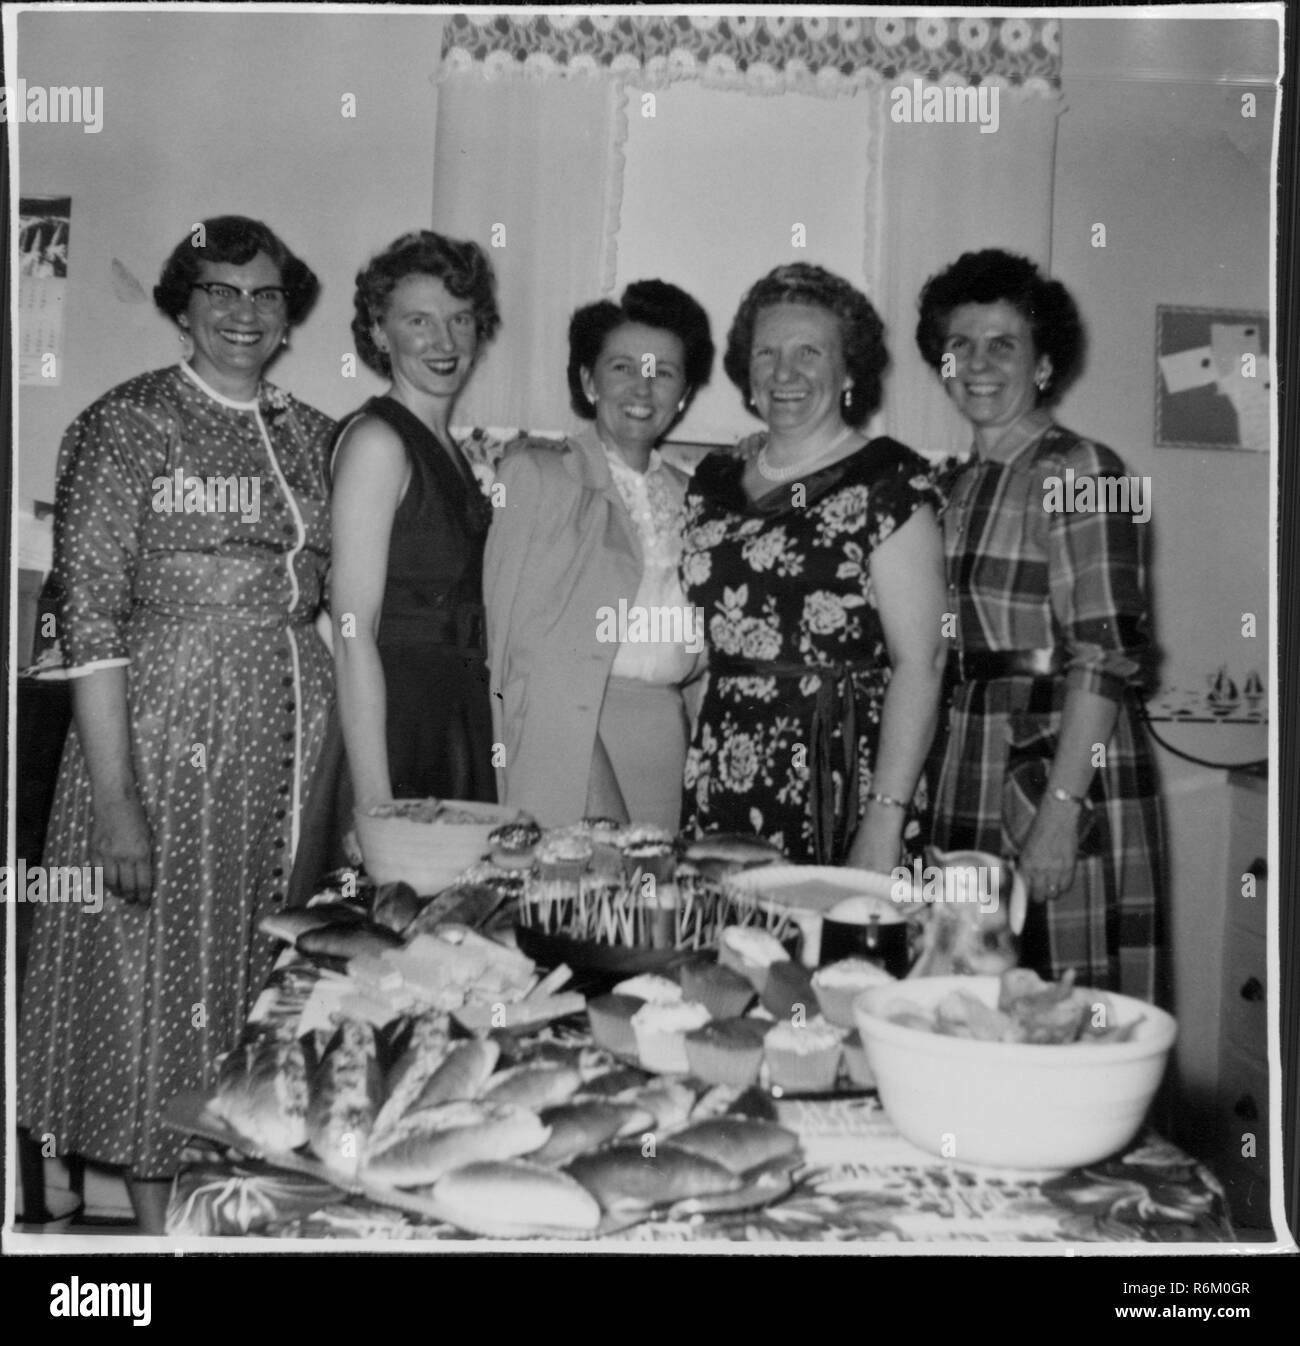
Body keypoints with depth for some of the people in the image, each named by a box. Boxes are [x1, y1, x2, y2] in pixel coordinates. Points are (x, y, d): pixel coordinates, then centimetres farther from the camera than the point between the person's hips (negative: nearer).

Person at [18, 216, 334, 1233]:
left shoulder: (312, 435, 10)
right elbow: (91, 621, -11)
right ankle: (160, 1217, 21)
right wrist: (116, 799, -17)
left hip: (295, 743, 5)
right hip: (168, 739, -5)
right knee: (157, 972, 5)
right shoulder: (125, 426, -6)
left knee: (274, 972, 11)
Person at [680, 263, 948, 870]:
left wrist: (887, 815, -18)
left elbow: (920, 663, -11)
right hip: (719, 791, 5)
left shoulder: (890, 484, -5)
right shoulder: (714, 480, 12)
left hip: (838, 797, -5)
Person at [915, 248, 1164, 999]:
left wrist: (1062, 807, -21)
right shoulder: (963, 485, 14)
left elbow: (1104, 658, -15)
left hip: (1064, 762, -7)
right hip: (975, 773, 7)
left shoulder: (1079, 472, -9)